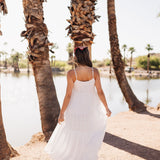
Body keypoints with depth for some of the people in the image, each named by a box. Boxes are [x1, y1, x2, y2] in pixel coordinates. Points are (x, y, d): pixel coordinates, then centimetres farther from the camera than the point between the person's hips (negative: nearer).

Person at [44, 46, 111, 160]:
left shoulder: (71, 73, -18)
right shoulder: (95, 71, -11)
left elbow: (68, 95, -15)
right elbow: (100, 92, -8)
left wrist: (61, 113, -5)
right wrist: (106, 108, 6)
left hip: (75, 109, -2)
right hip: (90, 108, 2)